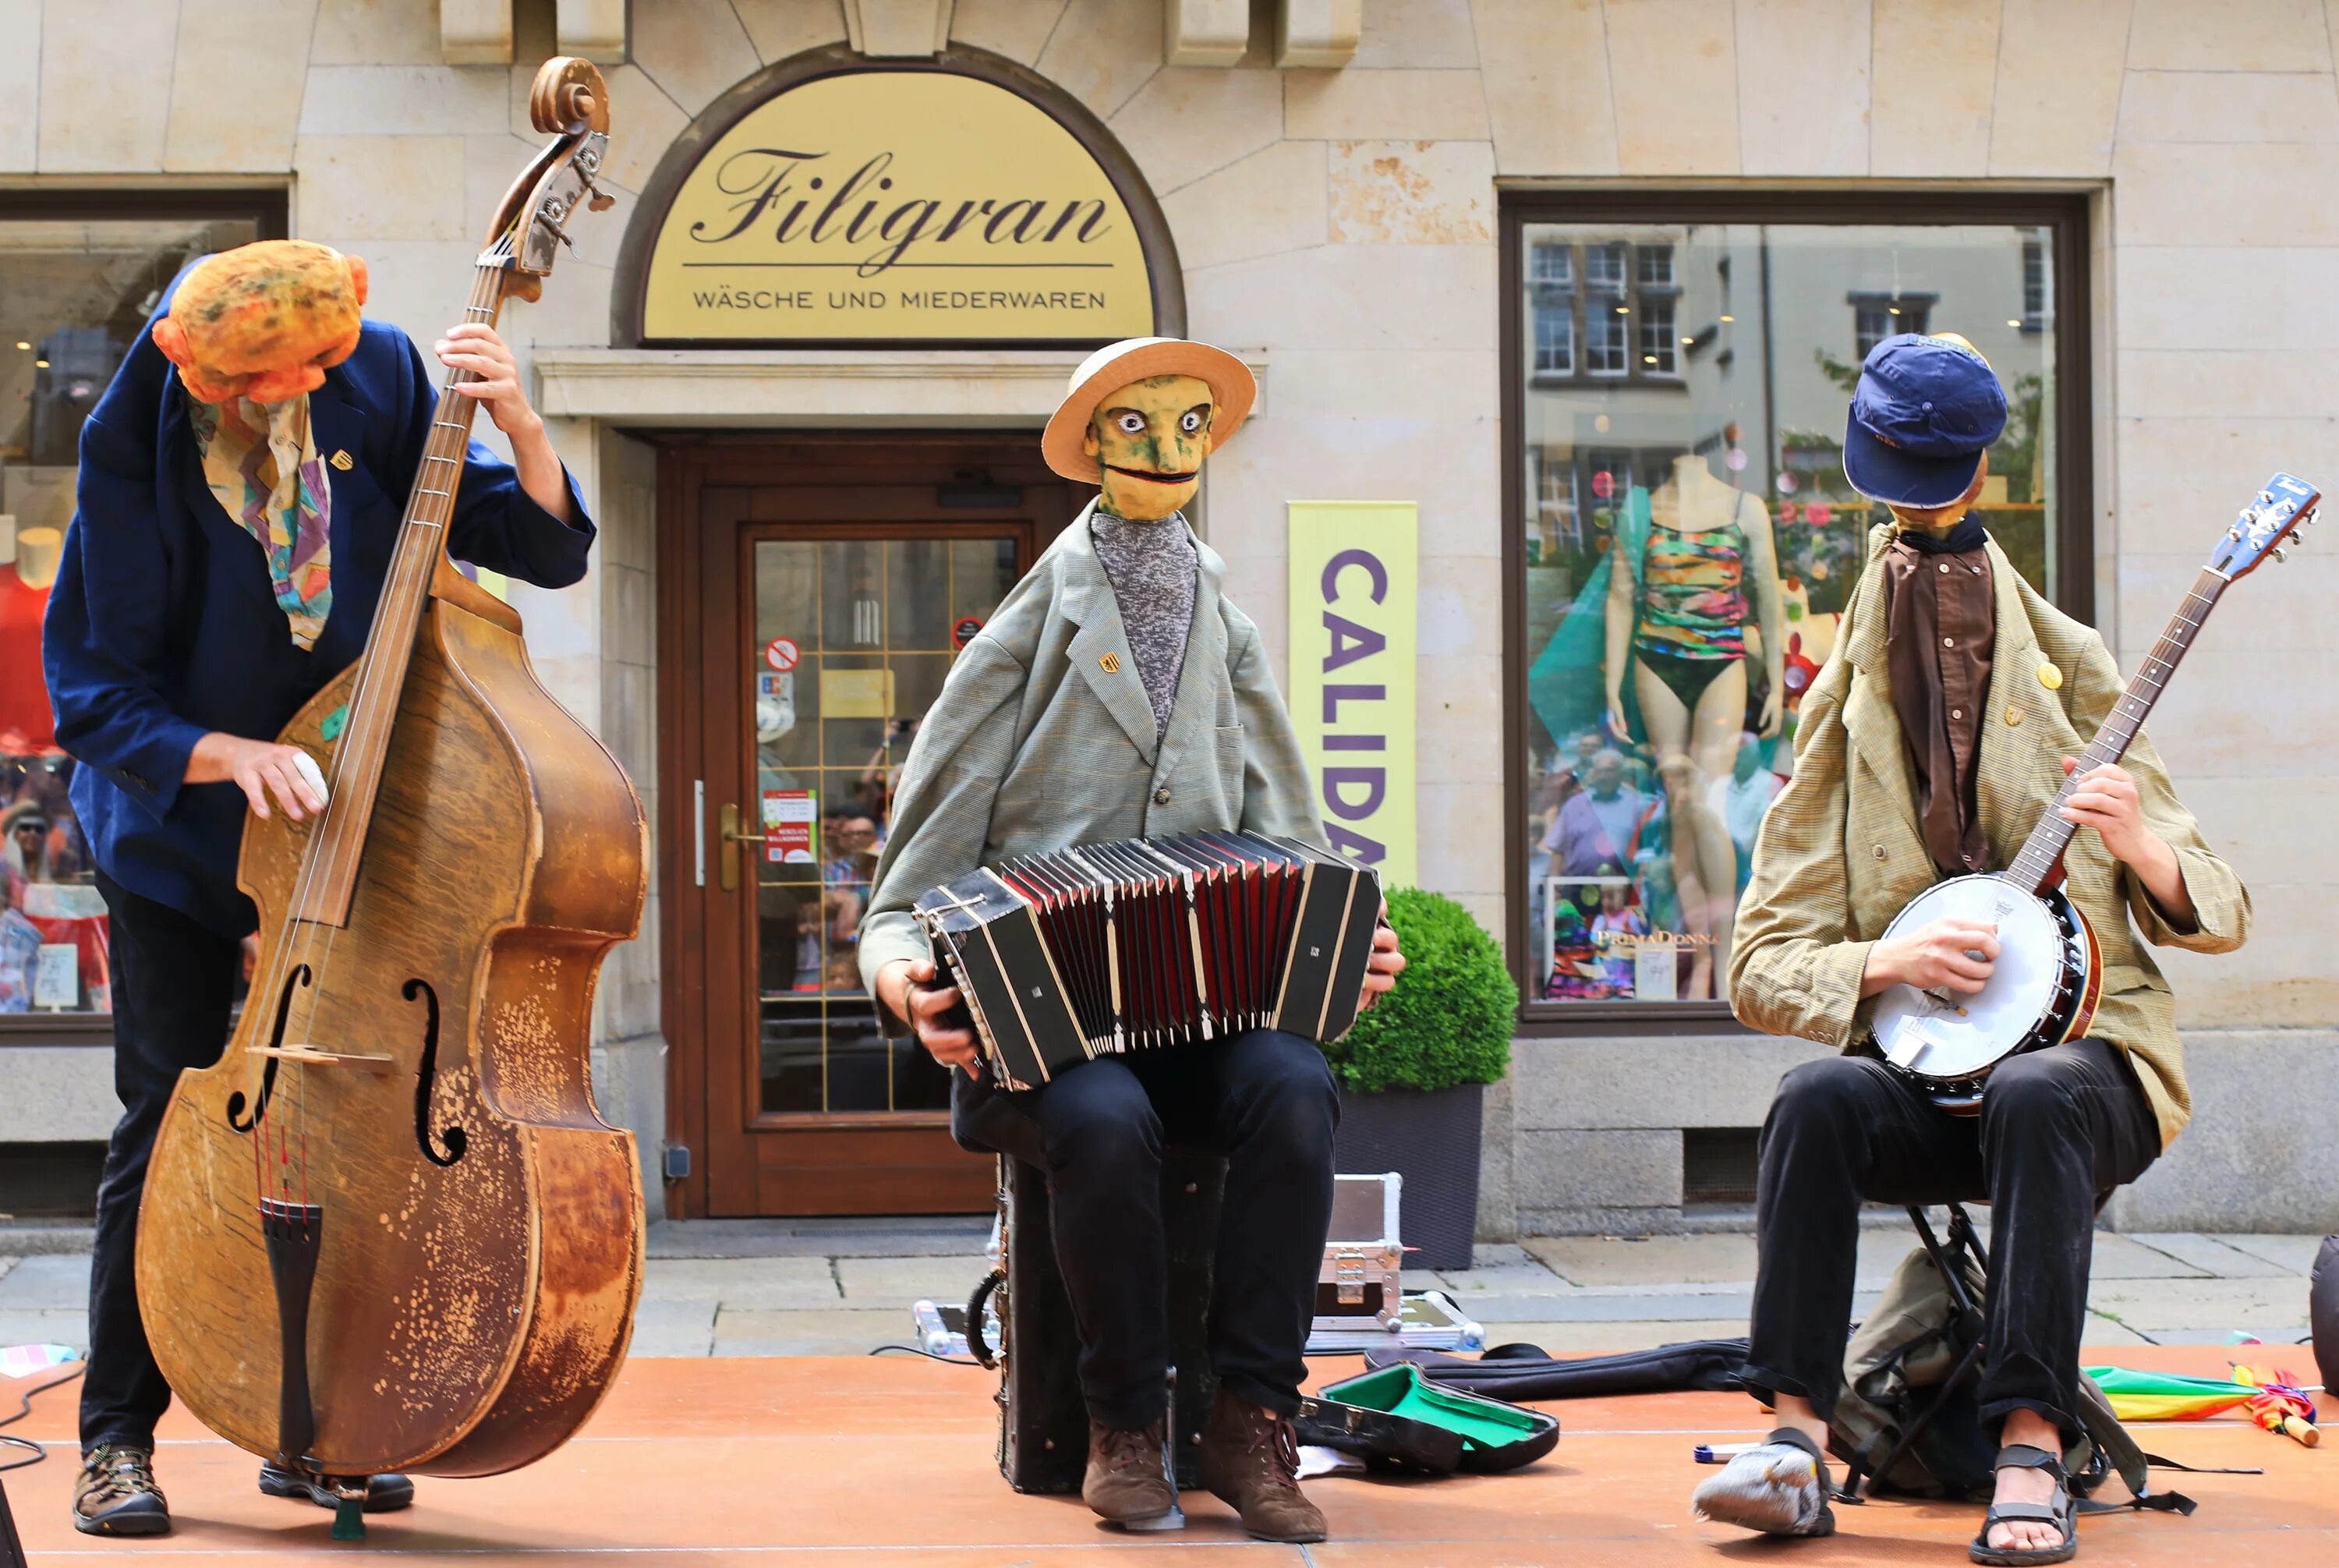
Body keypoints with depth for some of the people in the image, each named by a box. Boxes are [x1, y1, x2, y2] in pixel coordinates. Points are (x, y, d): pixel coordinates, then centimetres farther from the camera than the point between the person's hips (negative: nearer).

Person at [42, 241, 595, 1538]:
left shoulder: (374, 388, -11)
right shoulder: (137, 456, -18)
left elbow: (549, 551, -8)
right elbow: (97, 701, -16)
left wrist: (518, 427, -25)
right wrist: (230, 752, -33)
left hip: (344, 815, 3)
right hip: (179, 831, -3)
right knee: (172, 1120, -6)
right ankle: (116, 1438, 7)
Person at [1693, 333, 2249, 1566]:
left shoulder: (2072, 698, 7)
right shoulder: (1840, 742, 8)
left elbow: (2220, 918, 7)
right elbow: (1760, 969, 3)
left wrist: (2139, 844, -16)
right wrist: (1889, 964, -17)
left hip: (2087, 1056, -1)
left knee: (2033, 1098, -36)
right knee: (1813, 1100, -31)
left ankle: (2031, 1452, -38)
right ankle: (1796, 1440, -33)